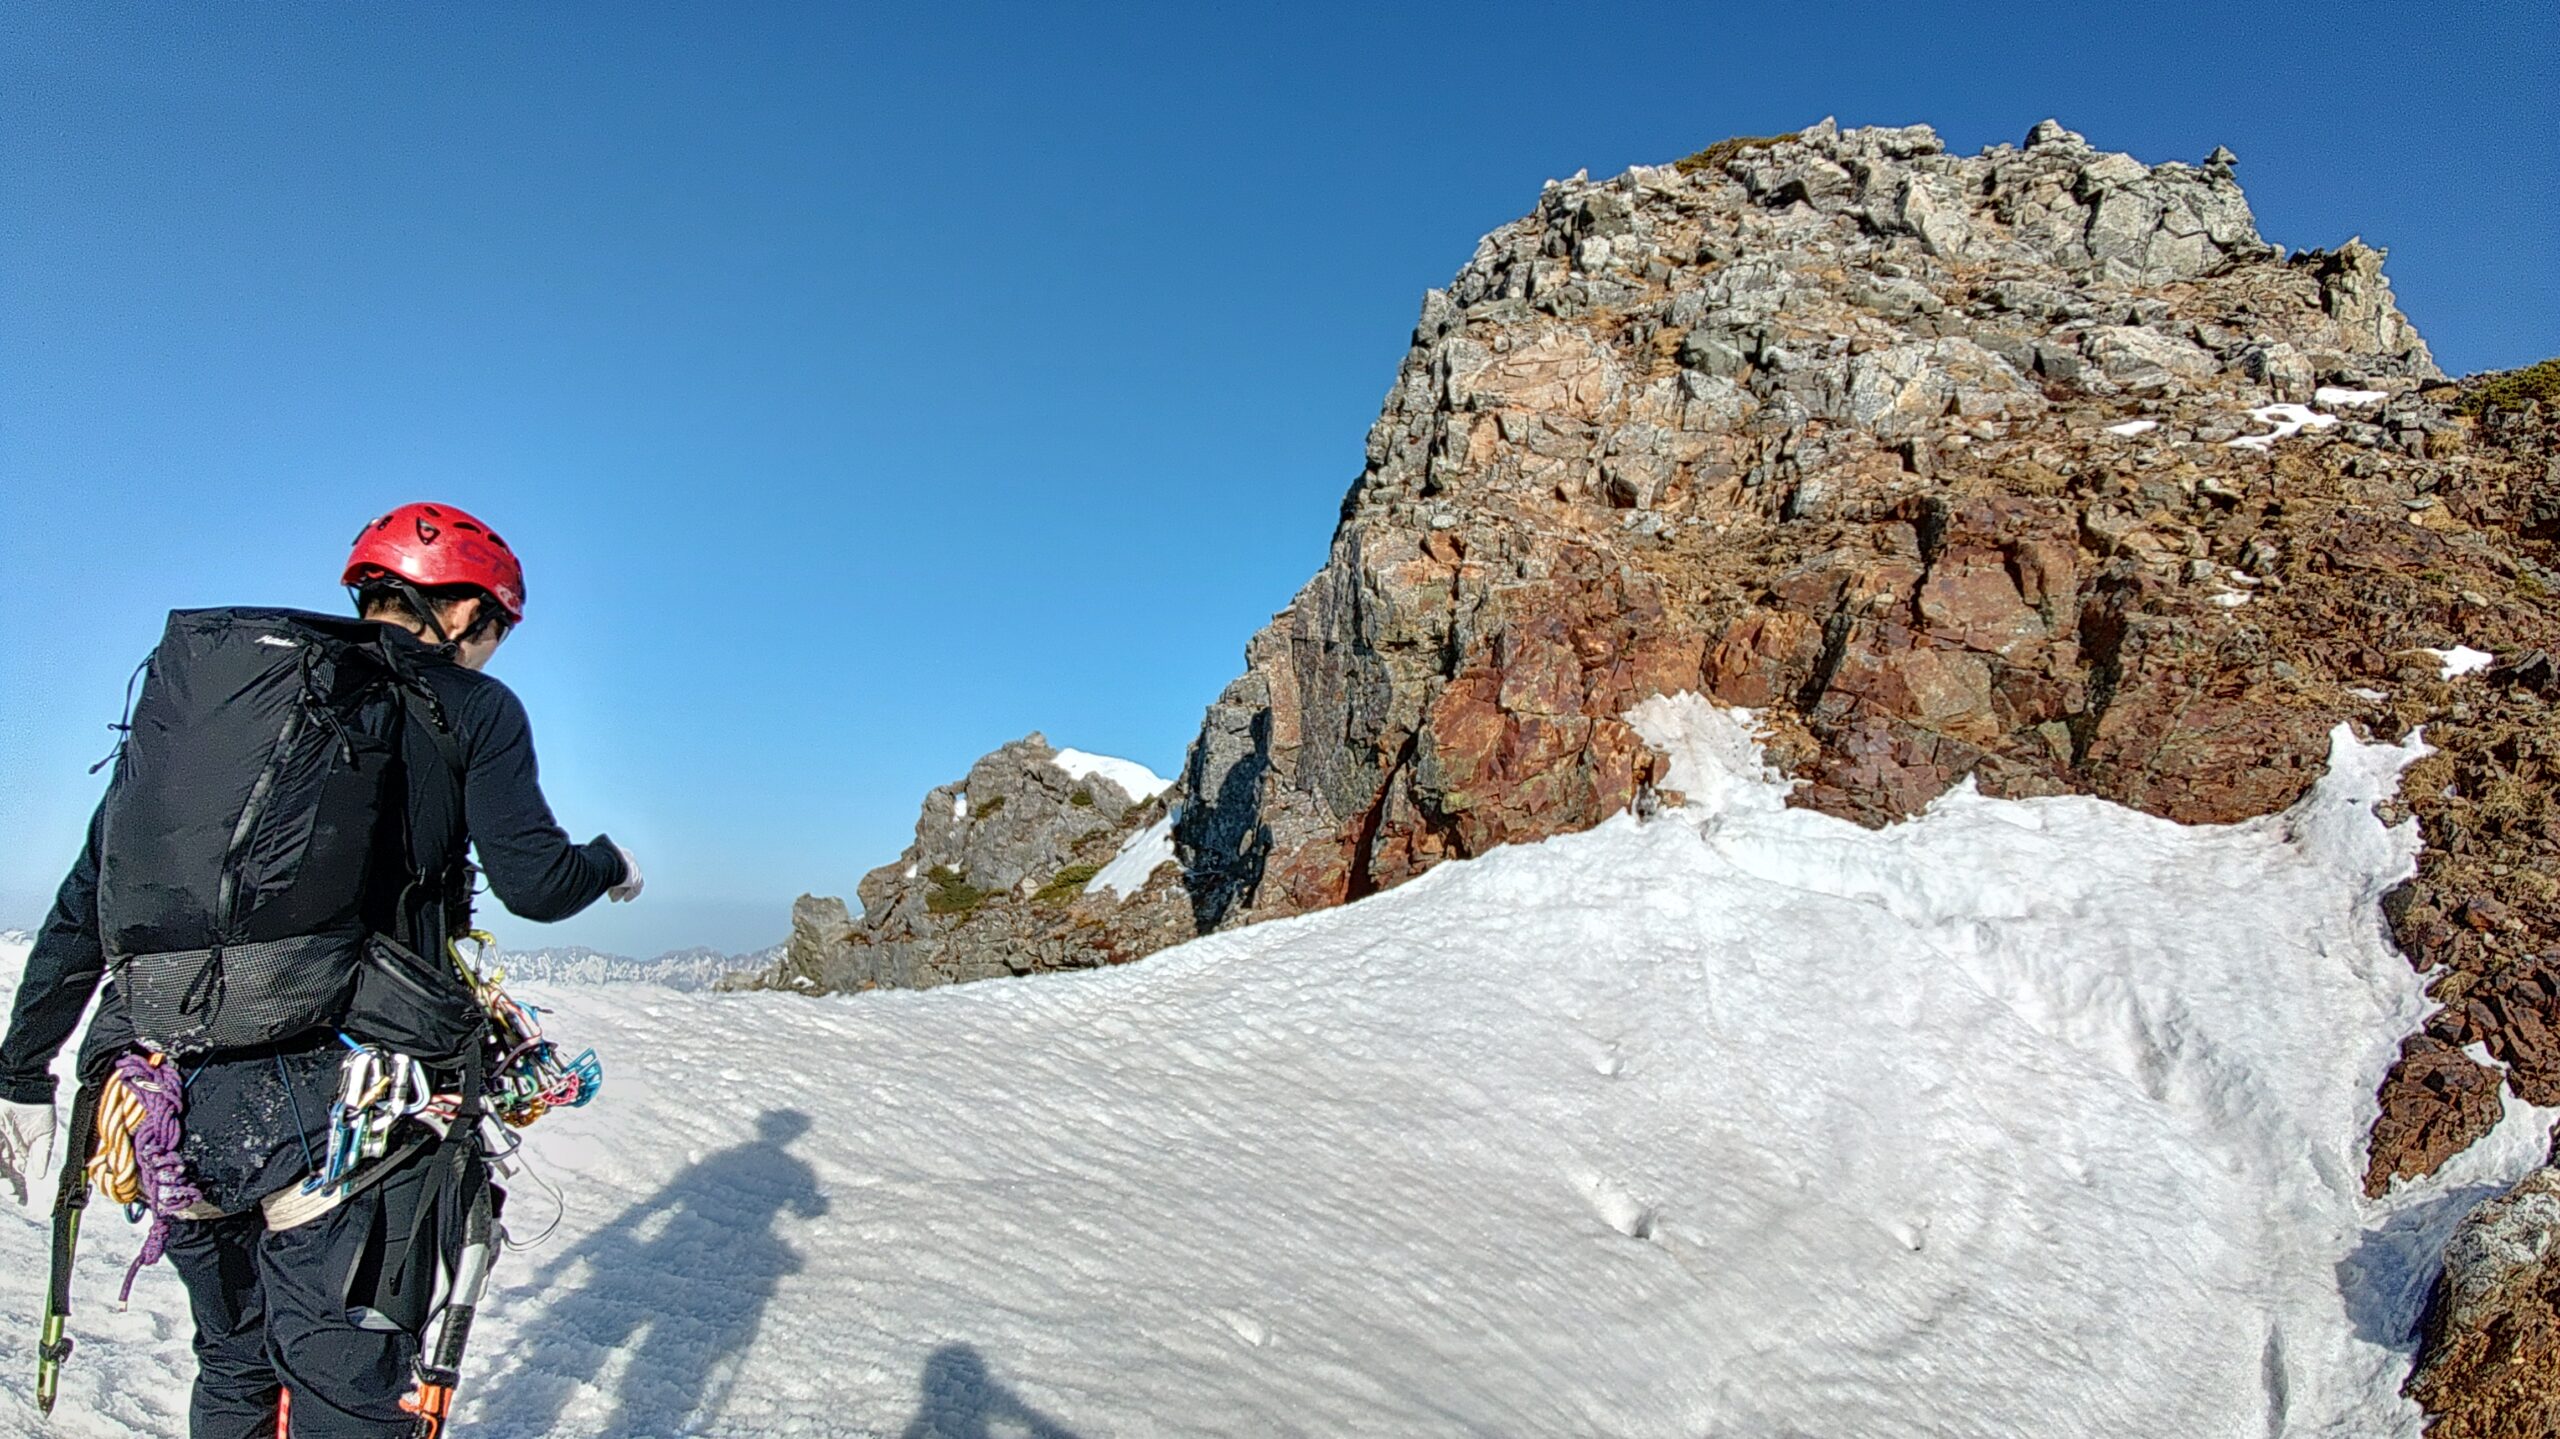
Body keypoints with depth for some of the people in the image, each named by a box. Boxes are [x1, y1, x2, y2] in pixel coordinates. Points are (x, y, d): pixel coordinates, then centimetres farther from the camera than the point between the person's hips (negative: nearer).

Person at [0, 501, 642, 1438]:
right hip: (321, 1094, -6)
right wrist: (611, 864, 15)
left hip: (162, 1088, 6)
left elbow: (88, 899, 13)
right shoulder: (471, 708, 1)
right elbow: (533, 883, -7)